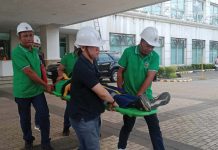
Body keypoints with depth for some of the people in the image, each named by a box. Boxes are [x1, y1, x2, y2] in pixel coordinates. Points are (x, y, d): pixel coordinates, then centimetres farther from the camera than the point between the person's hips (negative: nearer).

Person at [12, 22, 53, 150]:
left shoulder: (35, 51, 6)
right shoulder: (17, 52, -18)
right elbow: (29, 72, -22)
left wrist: (45, 84, 7)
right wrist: (46, 85, -16)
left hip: (37, 90, 5)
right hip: (23, 92, -5)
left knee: (44, 115, -2)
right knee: (25, 118, 12)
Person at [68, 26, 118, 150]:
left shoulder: (90, 62, 5)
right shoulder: (83, 68, -27)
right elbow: (102, 93, -24)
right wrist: (112, 101, -6)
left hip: (92, 114, 9)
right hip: (83, 117, -9)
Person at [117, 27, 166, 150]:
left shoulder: (155, 57, -9)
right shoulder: (128, 52, -11)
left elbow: (150, 77, -17)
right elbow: (120, 72, -3)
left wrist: (138, 96, -23)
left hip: (146, 96, 1)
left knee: (154, 126, 2)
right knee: (128, 125, 13)